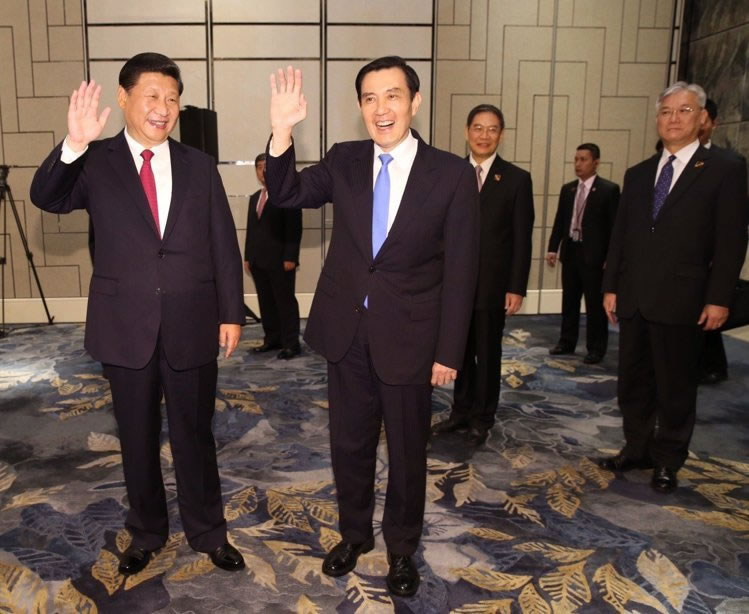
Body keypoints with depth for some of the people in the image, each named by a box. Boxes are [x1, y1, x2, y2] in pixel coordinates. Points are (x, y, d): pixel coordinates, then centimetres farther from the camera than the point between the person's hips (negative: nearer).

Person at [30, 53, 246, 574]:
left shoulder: (199, 166, 5)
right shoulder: (96, 163, 1)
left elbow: (224, 244, 4)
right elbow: (47, 198, -16)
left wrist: (231, 312, 1)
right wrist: (73, 146, -32)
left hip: (192, 327, 1)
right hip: (127, 328, 0)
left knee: (195, 434, 12)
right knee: (138, 438, 15)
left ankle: (208, 532, 31)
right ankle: (147, 532, 35)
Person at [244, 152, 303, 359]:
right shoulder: (255, 197, 19)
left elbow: (294, 229, -10)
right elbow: (250, 229, 18)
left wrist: (290, 257, -17)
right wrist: (247, 256, 12)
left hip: (280, 260, -7)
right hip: (258, 260, 7)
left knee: (285, 302, -1)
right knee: (266, 302, 9)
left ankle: (291, 344, 4)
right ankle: (272, 339, 17)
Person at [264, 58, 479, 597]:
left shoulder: (453, 174, -9)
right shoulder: (344, 160, 1)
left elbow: (460, 271, -8)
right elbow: (286, 195, -7)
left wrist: (449, 352, -8)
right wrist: (282, 132, -24)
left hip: (408, 338, -2)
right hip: (347, 332, 3)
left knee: (407, 451, 14)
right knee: (349, 445, 17)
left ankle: (402, 547, 38)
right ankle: (354, 533, 42)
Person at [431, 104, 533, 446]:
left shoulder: (516, 179, -3)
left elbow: (522, 239, -5)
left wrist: (516, 288, -10)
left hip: (492, 284, -3)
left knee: (487, 354, 9)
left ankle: (482, 419, 24)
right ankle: (461, 411, 29)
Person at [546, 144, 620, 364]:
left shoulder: (609, 189, -6)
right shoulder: (567, 189, 9)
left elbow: (614, 225, -8)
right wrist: (553, 248, 4)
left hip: (593, 255, -5)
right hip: (570, 252, 5)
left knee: (595, 304, 3)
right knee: (569, 301, 14)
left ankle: (596, 349, 14)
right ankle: (567, 343, 27)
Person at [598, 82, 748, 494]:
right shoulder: (637, 174, 12)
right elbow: (620, 235, 12)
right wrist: (611, 286, 7)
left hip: (679, 301, -5)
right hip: (632, 300, 5)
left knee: (675, 386, 7)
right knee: (633, 382, 13)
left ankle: (668, 461, 22)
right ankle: (636, 450, 28)